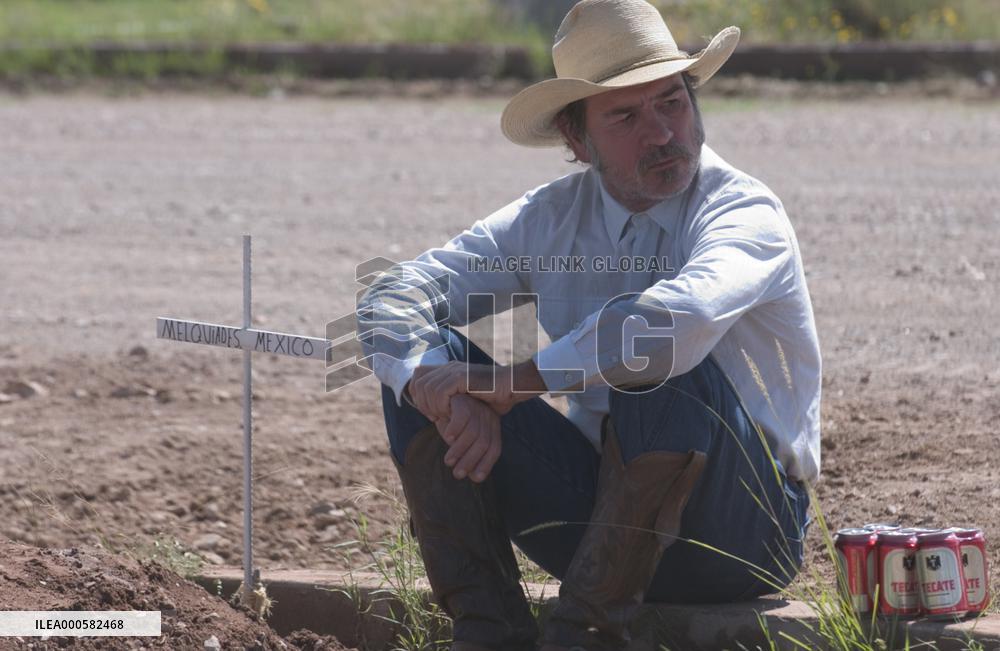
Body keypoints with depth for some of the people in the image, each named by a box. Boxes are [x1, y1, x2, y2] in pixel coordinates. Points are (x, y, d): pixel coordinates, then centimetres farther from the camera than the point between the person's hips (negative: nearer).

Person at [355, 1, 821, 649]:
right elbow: (393, 298, -2)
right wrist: (445, 389, -24)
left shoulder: (744, 212, -14)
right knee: (426, 360, -7)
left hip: (744, 531, -5)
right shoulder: (553, 217, 3)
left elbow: (684, 317, -37)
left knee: (658, 357, -33)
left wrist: (517, 382, -28)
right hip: (601, 514, 5)